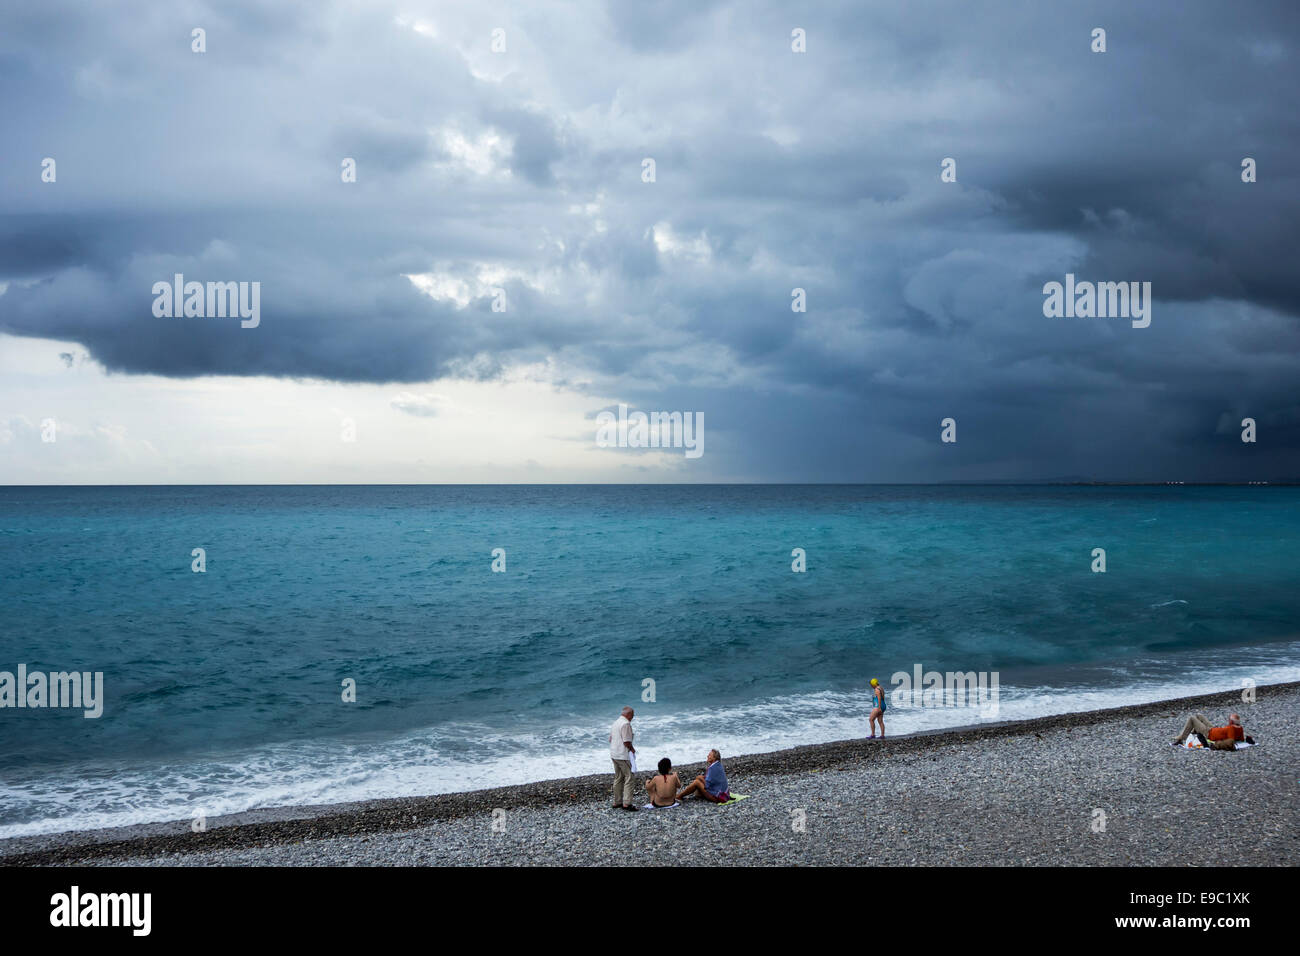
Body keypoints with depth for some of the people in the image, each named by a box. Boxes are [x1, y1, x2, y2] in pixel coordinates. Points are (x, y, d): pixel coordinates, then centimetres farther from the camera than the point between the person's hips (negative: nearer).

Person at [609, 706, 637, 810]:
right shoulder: (626, 724, -16)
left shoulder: (615, 723, 15)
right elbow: (627, 741, -21)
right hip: (623, 755, -10)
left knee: (618, 778, 15)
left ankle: (617, 802, 20)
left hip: (614, 754, 10)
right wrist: (632, 749, -2)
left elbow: (610, 739, 21)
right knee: (628, 777, -7)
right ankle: (627, 803, -12)